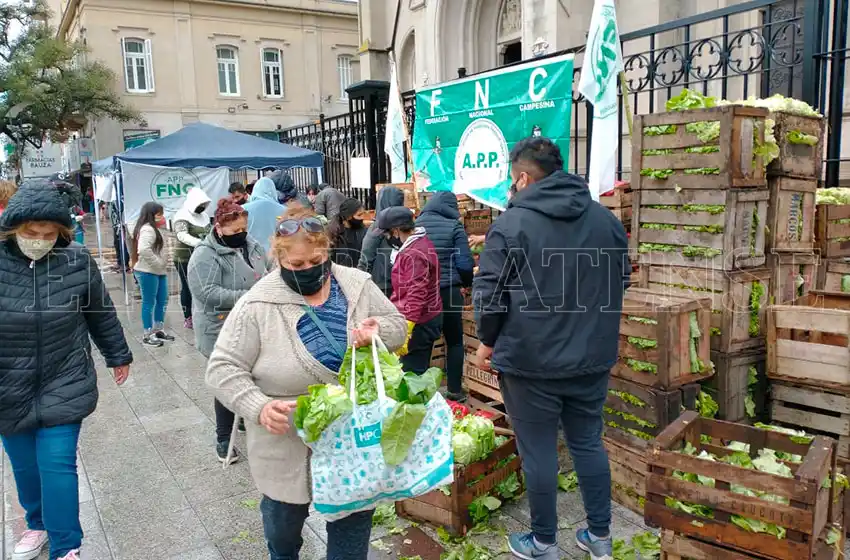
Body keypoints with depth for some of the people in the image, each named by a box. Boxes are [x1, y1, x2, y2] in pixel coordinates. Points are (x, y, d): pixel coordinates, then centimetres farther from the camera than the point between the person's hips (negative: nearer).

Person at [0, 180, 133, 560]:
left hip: (63, 386, -1)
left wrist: (118, 355, 15)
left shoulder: (76, 261, -10)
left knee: (57, 465, -2)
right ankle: (38, 524, 43)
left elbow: (102, 313, 5)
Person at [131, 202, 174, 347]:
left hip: (159, 271, 10)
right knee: (149, 303, -1)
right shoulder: (147, 229, -17)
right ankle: (148, 335, 8)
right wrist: (158, 263, -21)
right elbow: (143, 250, -31)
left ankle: (158, 330, 29)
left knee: (162, 301, 16)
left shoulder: (154, 229, 17)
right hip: (147, 272, -10)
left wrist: (163, 264, 9)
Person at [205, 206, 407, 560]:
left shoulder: (357, 285, -4)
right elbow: (224, 368, -11)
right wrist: (259, 407, -27)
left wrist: (378, 331, -18)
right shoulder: (257, 305, -13)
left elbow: (397, 325, 5)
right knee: (283, 526, 24)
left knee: (353, 525, 16)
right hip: (287, 445, -1)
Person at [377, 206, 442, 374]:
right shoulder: (420, 242, 12)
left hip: (418, 323, -10)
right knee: (419, 370, 17)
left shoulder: (414, 254, -21)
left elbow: (416, 294, -26)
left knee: (412, 373, -4)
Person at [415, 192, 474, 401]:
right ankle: (454, 389, 13)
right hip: (448, 291, -3)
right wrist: (467, 282, 12)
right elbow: (464, 264, -8)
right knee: (454, 341, 11)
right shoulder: (454, 227, -6)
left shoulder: (415, 225, 3)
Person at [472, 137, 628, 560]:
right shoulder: (606, 219, 6)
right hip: (592, 357, 6)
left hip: (531, 360, -5)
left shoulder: (511, 224, -12)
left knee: (538, 451, 7)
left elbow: (488, 294, -12)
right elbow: (621, 282, 16)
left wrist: (487, 342, 3)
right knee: (588, 442, 18)